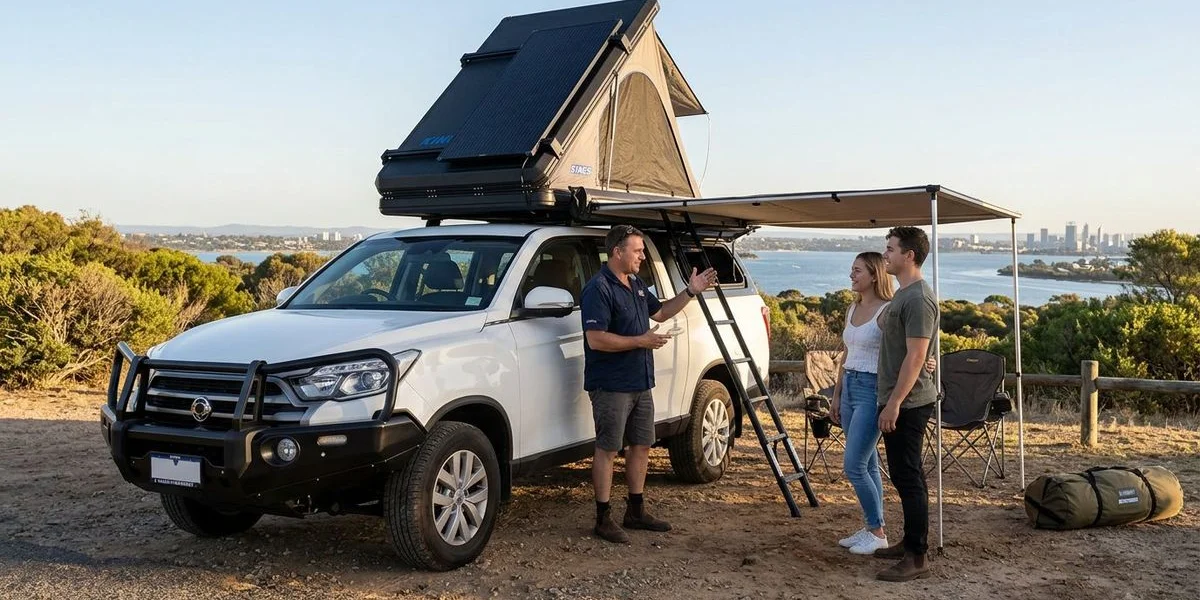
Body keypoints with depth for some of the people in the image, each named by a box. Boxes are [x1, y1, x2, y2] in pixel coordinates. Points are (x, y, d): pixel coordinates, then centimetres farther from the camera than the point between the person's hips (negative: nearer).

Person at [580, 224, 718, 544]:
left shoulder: (636, 285, 13)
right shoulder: (599, 288, -17)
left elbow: (659, 312, 28)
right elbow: (595, 339, -24)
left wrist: (690, 291, 18)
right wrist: (641, 341, -22)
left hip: (640, 384, 9)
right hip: (611, 385, -9)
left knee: (641, 445, 14)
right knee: (608, 449, -2)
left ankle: (636, 511, 26)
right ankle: (603, 519, 6)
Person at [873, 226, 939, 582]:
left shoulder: (918, 299, -17)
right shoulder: (903, 293, 15)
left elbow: (915, 356, -22)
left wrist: (894, 403, -23)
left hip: (906, 404, -10)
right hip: (898, 401, 10)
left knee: (908, 478, -7)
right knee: (905, 476, 16)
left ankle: (917, 558, -3)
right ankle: (911, 542, 26)